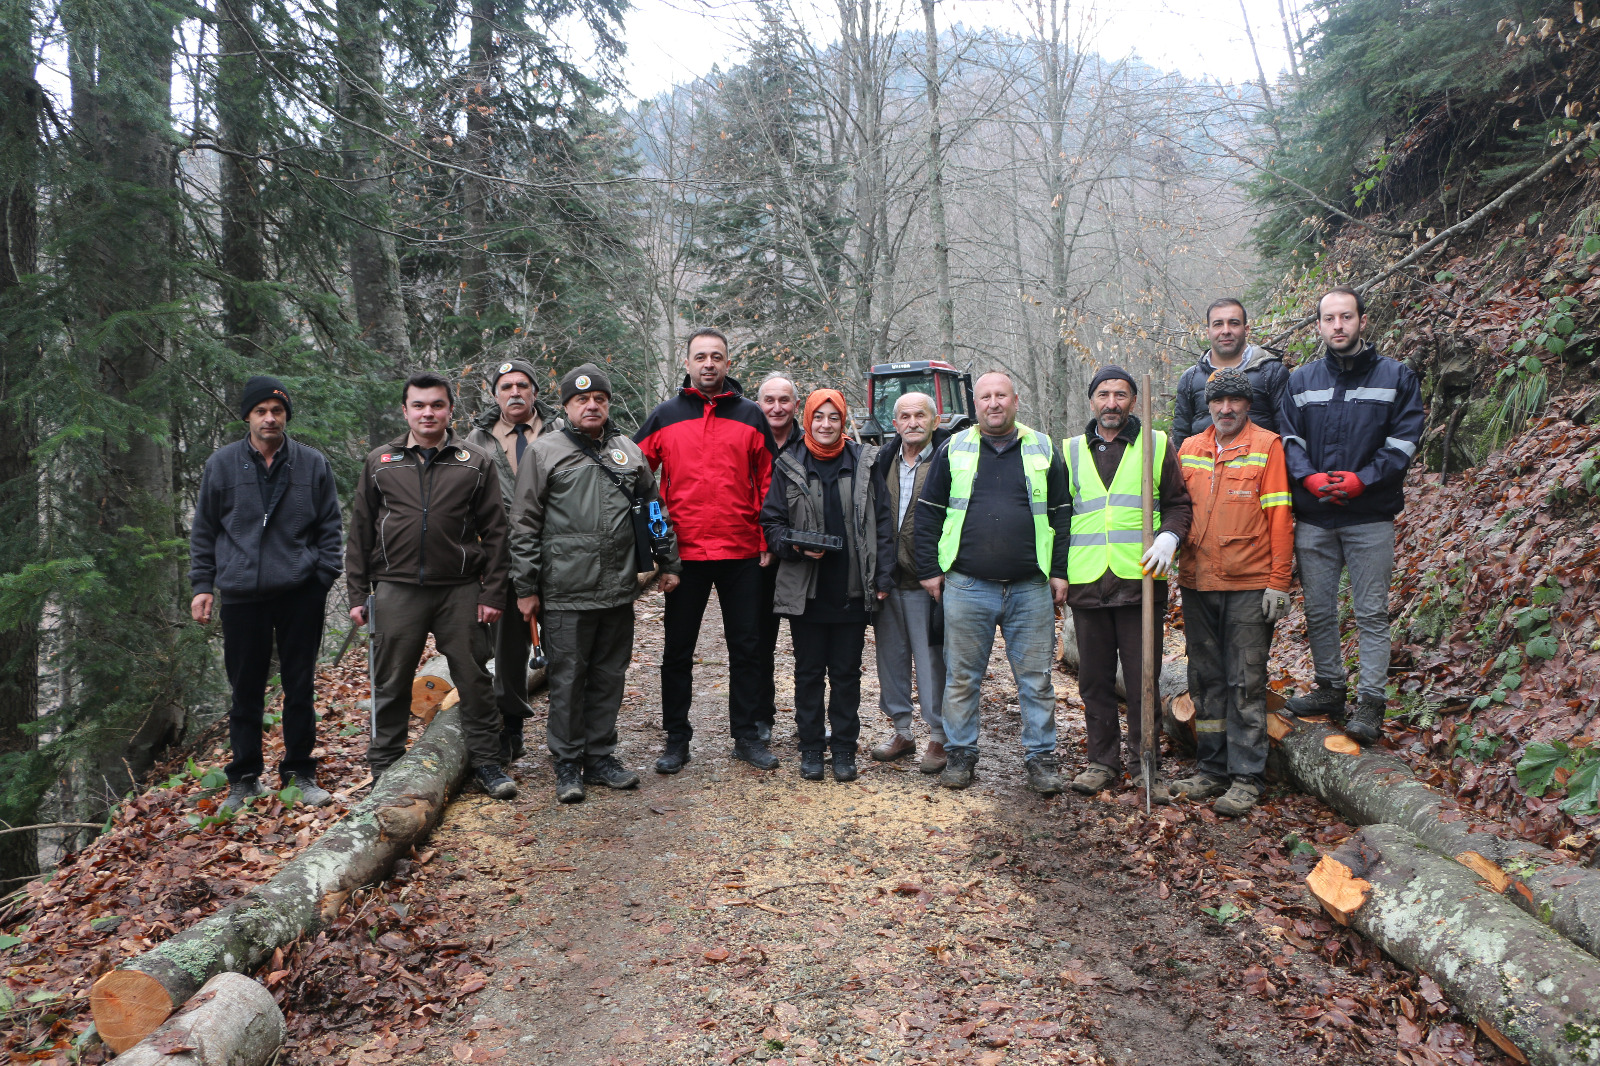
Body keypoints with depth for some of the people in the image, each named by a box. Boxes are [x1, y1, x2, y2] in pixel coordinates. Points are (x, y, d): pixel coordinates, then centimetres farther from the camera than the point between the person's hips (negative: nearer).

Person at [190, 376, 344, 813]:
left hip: (301, 594, 0)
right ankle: (245, 779, 20)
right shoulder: (222, 464, 5)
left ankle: (300, 772, 18)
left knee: (300, 687, 6)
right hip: (241, 594, 0)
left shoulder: (313, 464, 4)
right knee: (245, 691, 7)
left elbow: (330, 528, 8)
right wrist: (202, 585, 4)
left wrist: (323, 578, -2)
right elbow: (203, 531, 10)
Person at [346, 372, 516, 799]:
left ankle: (486, 761, 16)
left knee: (474, 679, 3)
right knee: (391, 684, 8)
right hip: (396, 589, 1)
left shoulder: (476, 463, 6)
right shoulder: (380, 463, 9)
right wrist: (357, 594, 5)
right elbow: (361, 532, 11)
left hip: (461, 591, -1)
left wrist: (492, 592, -2)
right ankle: (385, 768, 22)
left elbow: (494, 532, 4)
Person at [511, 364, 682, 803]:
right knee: (568, 678, 2)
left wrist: (668, 563, 15)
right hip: (566, 591, -4)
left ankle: (601, 756, 23)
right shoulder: (545, 452, 0)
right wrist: (526, 586, -4)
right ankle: (568, 763, 16)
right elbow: (524, 525, -1)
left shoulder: (629, 451, 12)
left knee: (610, 676, 11)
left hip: (619, 589, 4)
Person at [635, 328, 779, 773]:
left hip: (742, 552, 0)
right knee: (678, 649, 8)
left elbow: (768, 481, 7)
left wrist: (767, 539, 0)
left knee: (746, 647, 8)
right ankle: (676, 737, 21)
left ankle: (746, 734, 21)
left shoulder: (750, 416, 5)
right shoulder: (665, 417, 4)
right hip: (684, 551, 0)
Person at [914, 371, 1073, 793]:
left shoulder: (1043, 450, 8)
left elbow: (1062, 515, 9)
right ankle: (960, 753, 21)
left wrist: (1060, 572, 3)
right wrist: (929, 569, 2)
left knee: (1036, 678, 6)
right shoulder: (953, 450, 6)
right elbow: (927, 513, 7)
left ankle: (1042, 757, 19)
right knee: (962, 676, 7)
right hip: (966, 587, 0)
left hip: (1031, 588, 0)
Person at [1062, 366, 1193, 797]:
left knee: (1142, 680, 3)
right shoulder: (1071, 451, 13)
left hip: (1140, 581, -2)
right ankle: (1103, 761, 21)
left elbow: (1178, 503, 7)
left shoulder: (1155, 445, 7)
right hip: (1086, 584, 2)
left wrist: (1167, 538, -12)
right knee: (1094, 680, 9)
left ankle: (1143, 761, 17)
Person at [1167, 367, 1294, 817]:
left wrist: (1278, 581, -8)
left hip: (1249, 586, -5)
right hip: (1197, 582, 5)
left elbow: (1279, 517, -5)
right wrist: (1170, 549, 8)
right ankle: (1211, 770, 20)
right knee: (1205, 679, 10)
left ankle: (1246, 778, 6)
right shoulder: (1189, 449, 11)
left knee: (1245, 683, -1)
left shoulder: (1266, 446, -1)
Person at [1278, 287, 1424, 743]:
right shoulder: (1301, 380, 9)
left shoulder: (1396, 376, 2)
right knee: (1318, 610, 11)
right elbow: (1287, 438, 5)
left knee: (1371, 613, 0)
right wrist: (1310, 477, -12)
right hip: (1313, 517, 3)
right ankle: (1330, 687, 26)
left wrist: (1362, 480, -15)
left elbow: (1404, 440, -3)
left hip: (1370, 517, -3)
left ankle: (1371, 701, 8)